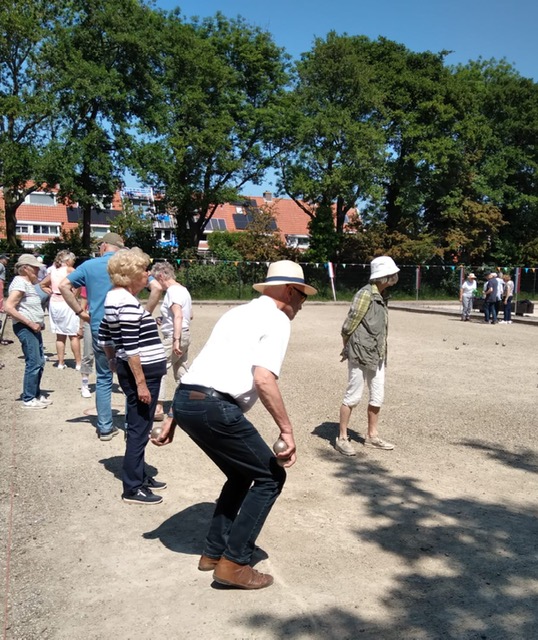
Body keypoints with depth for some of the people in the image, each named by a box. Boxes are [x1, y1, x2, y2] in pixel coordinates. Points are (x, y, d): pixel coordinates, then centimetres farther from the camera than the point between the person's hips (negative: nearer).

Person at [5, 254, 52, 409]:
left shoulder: (27, 283, 17)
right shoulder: (20, 282, -13)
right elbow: (8, 307, -22)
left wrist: (38, 322, 12)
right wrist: (30, 323, -20)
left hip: (33, 328, 10)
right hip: (25, 328, -10)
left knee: (39, 362, 14)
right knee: (34, 363, -8)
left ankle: (36, 395, 24)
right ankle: (28, 399, 0)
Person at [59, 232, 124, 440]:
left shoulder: (90, 265, 3)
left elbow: (64, 286, -1)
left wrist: (80, 312, 2)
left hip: (99, 329, 1)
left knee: (103, 379, 11)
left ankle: (105, 428, 14)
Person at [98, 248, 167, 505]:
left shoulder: (114, 298, 10)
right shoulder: (128, 303, -20)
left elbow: (104, 338, 17)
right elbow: (131, 348, -23)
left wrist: (114, 364, 25)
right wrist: (141, 383, -21)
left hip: (129, 370, 10)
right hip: (142, 373, -10)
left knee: (138, 428, 19)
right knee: (139, 430, -1)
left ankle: (139, 476, 31)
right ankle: (132, 488, 9)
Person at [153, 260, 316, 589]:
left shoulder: (238, 313, 24)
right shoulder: (277, 320, -1)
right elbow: (263, 379, -17)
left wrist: (174, 420, 26)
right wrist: (287, 429, -12)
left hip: (184, 399, 9)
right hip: (214, 407, -9)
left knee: (242, 475, 25)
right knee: (270, 476, 8)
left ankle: (214, 552, 32)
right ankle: (234, 563, 10)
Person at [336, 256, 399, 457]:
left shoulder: (380, 296, 10)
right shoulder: (365, 294, -16)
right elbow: (348, 326, -13)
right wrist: (348, 349, 0)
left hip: (377, 356, 8)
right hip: (361, 355, -8)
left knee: (377, 397, 13)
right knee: (352, 397, 1)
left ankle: (372, 436, 27)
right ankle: (342, 438, 12)